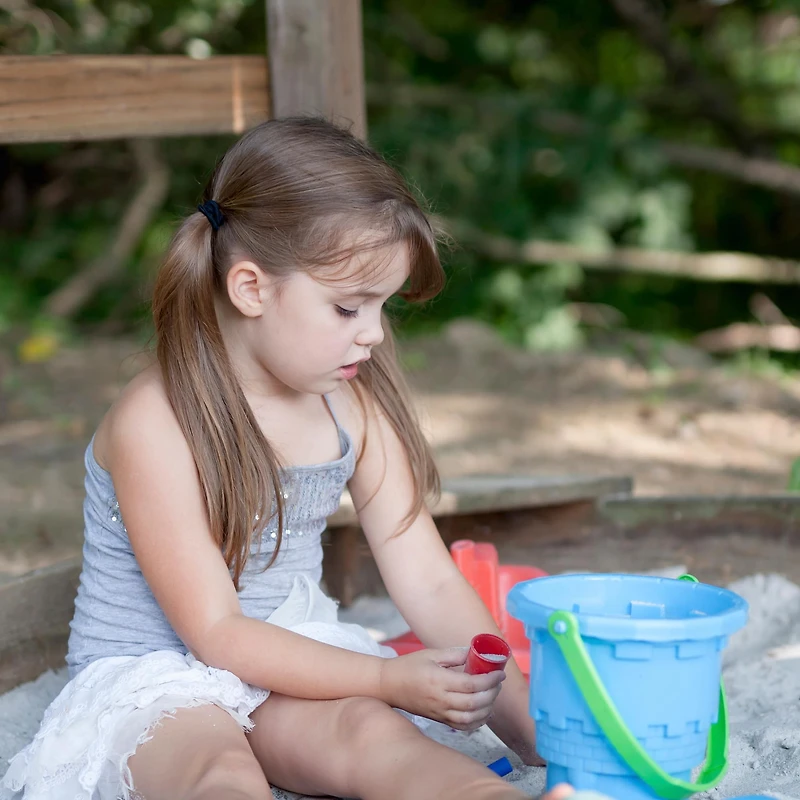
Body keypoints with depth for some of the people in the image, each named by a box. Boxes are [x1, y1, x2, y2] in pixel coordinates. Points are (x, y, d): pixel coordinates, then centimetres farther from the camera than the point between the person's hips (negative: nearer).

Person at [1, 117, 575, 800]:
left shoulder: (356, 402, 0)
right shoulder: (157, 422, -18)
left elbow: (430, 584, 1)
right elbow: (216, 632, -17)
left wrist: (530, 724, -9)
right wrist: (392, 679, -24)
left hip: (294, 656, 4)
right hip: (153, 679, -4)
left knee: (375, 735, -29)